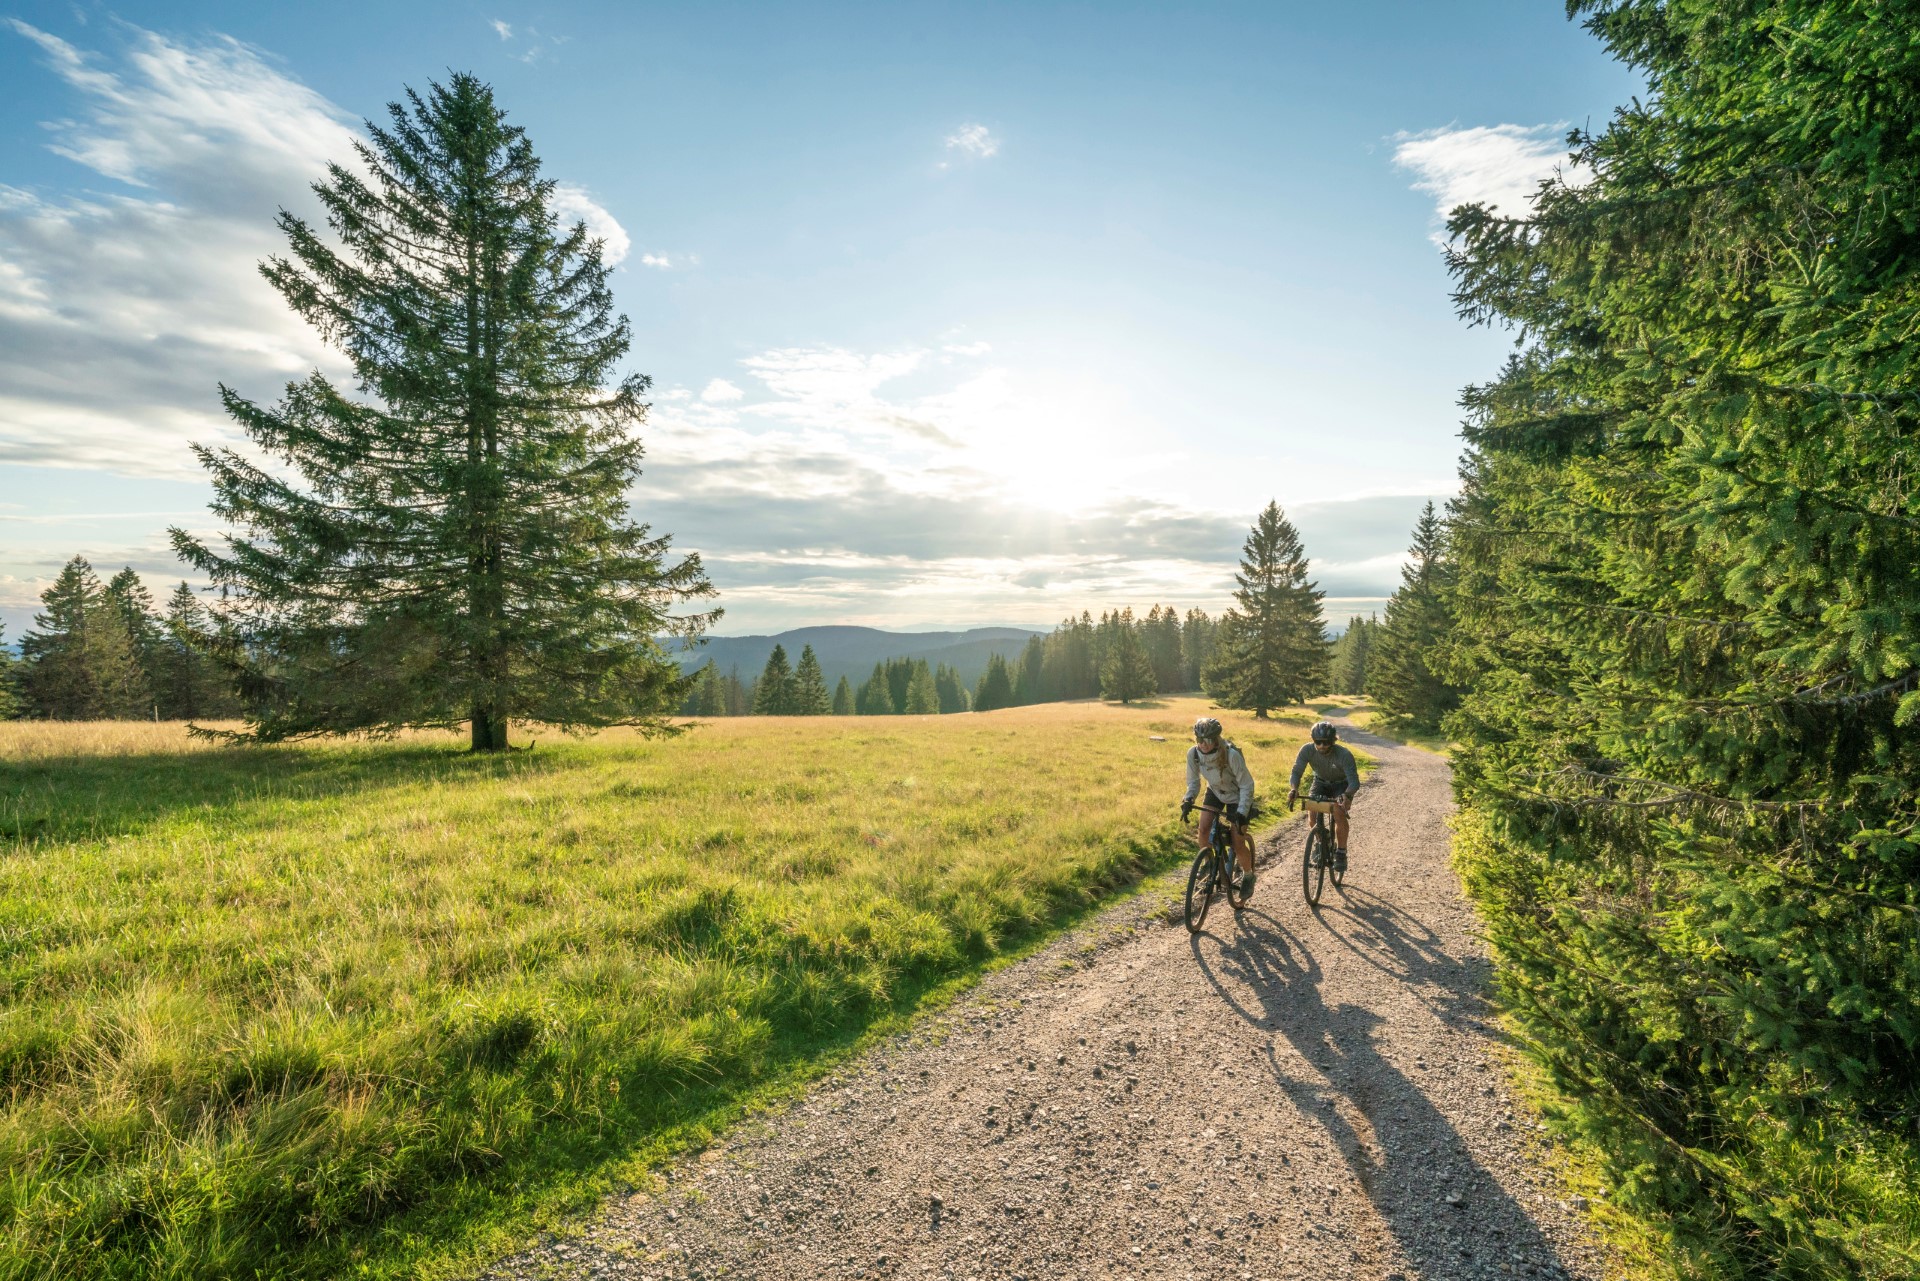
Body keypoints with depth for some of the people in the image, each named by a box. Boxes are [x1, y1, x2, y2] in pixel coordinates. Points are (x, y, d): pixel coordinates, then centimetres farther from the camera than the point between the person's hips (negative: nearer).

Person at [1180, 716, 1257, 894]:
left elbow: (1246, 785, -25)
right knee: (1204, 828, -15)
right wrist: (1188, 800, -25)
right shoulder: (1193, 753, -23)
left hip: (1236, 796, -4)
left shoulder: (1231, 755, -36)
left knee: (1238, 845, -5)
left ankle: (1248, 875, 24)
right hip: (1215, 792, 4)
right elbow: (1193, 780, -7)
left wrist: (1242, 813, -32)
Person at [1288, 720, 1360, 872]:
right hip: (1320, 783, 3)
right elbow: (1296, 772, -27)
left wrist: (1347, 795, -58)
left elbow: (1354, 781, -37)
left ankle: (1341, 853, -10)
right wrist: (1293, 789, -47)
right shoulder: (1307, 750, -26)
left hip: (1341, 786, -2)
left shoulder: (1344, 755, -32)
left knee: (1339, 811, -28)